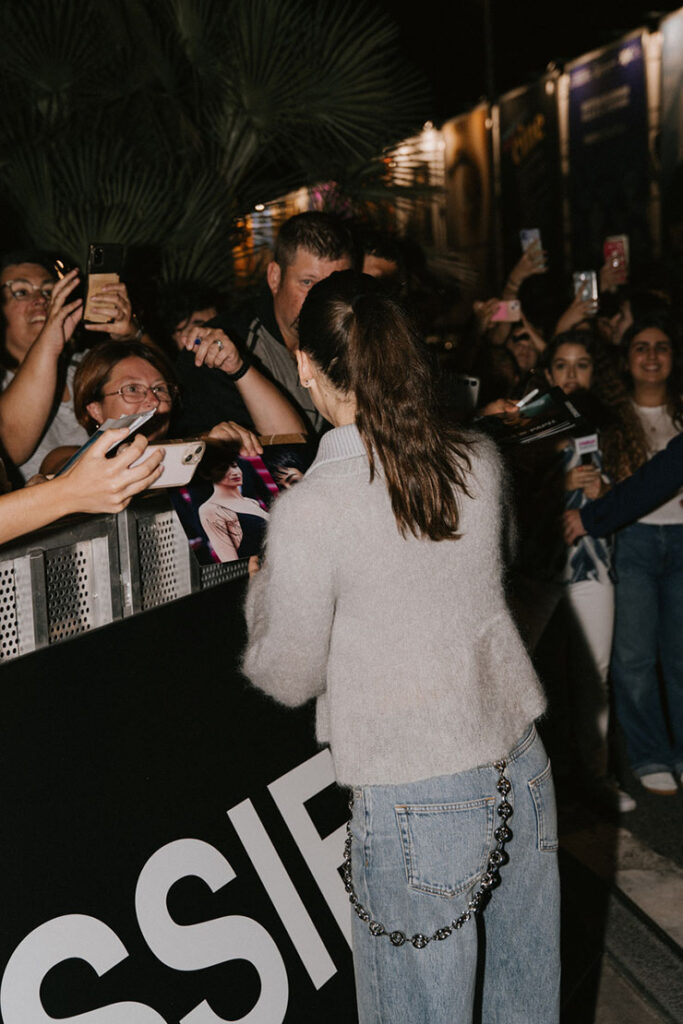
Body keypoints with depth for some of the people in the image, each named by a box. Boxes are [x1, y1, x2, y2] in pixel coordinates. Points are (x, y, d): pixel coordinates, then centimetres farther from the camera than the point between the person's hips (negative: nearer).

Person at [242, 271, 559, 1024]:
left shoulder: (308, 513, -18)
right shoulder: (478, 461, -2)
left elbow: (286, 677, -6)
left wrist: (265, 584, 12)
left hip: (416, 801, -5)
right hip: (521, 766, 6)